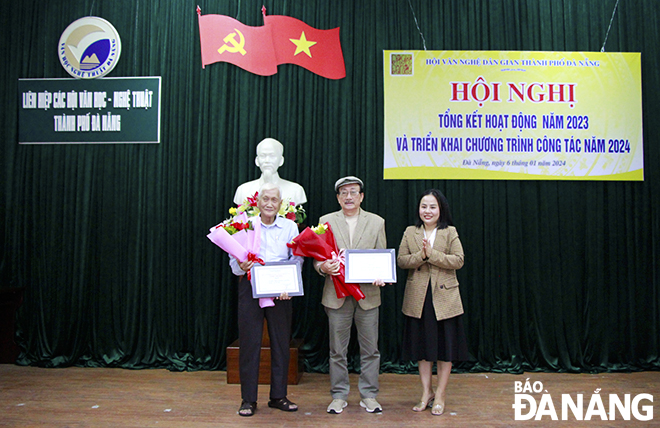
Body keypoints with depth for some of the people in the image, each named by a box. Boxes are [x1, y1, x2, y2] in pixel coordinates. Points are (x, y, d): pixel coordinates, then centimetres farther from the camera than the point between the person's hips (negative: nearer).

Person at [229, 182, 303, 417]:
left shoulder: (290, 227, 7)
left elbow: (297, 258, 1)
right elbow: (234, 258, 4)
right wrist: (241, 267, -19)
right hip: (250, 286, -1)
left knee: (281, 341, 7)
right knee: (249, 342, 1)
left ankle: (278, 396, 21)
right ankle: (248, 399, 13)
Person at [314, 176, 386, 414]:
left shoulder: (376, 222, 8)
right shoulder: (326, 221, 6)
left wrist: (381, 276, -12)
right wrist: (323, 267, -17)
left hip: (368, 294, 1)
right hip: (337, 294, 0)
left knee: (370, 349, 7)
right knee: (337, 349, 8)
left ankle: (369, 395, 22)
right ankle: (339, 396, 22)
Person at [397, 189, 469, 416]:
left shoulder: (450, 232, 0)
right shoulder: (410, 233, 6)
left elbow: (458, 261, -10)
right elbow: (401, 260, -2)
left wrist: (432, 253, -18)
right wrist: (421, 255, -18)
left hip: (444, 298, -2)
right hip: (418, 299, 2)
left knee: (445, 348, 5)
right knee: (423, 347, 11)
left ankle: (440, 396, 19)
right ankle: (426, 393, 24)